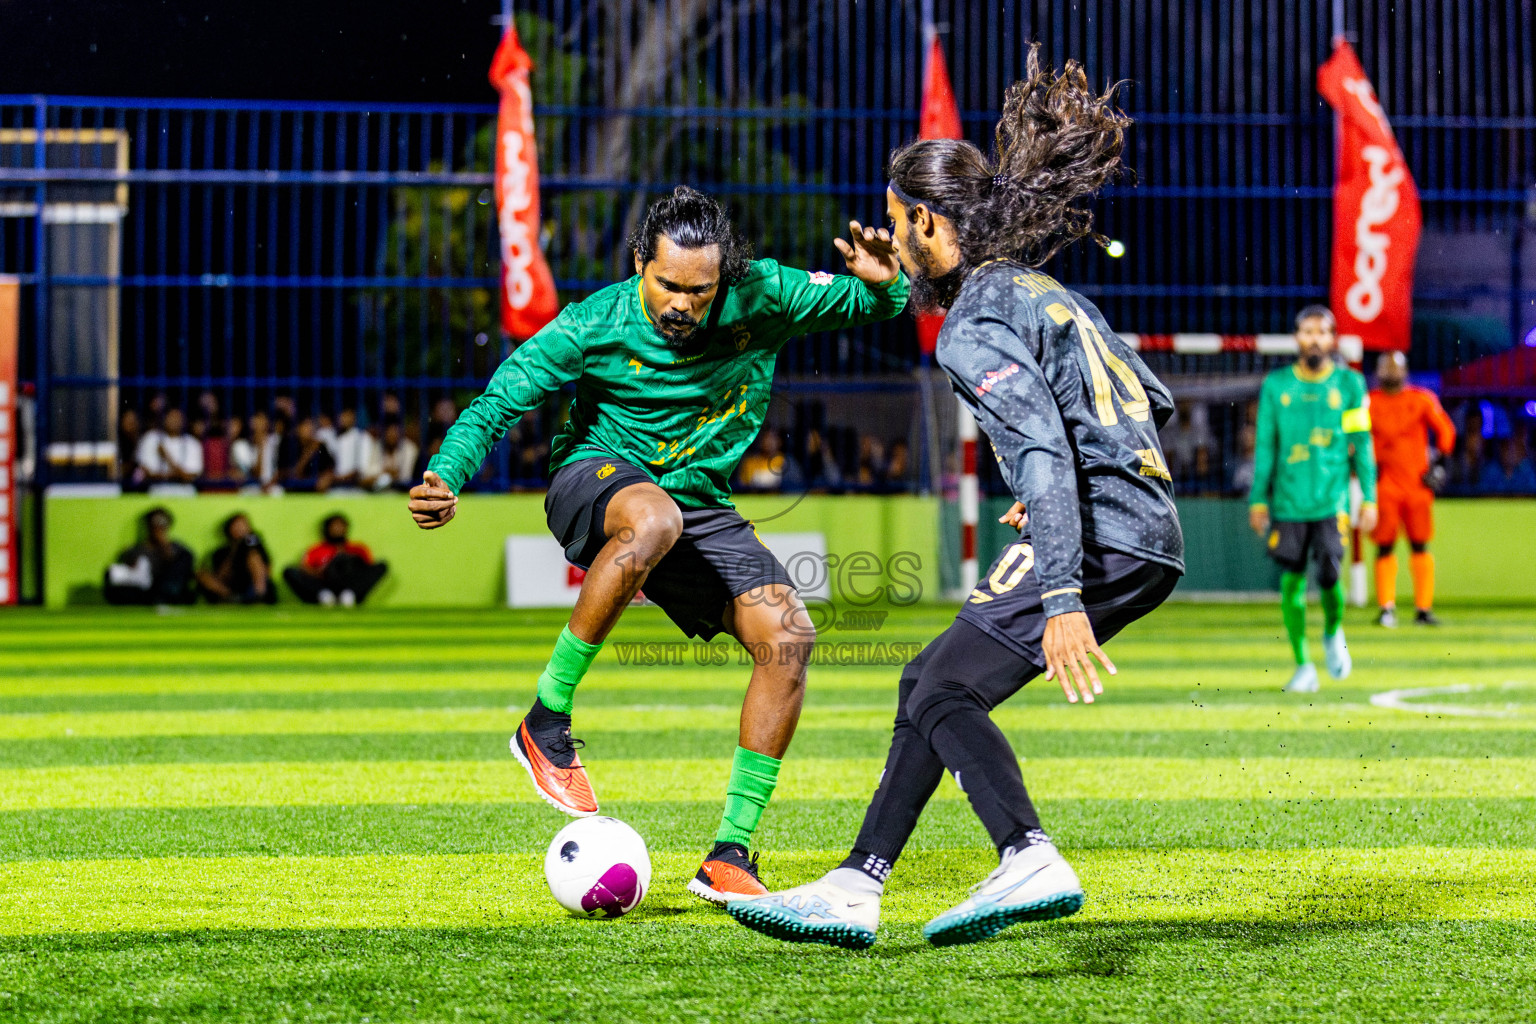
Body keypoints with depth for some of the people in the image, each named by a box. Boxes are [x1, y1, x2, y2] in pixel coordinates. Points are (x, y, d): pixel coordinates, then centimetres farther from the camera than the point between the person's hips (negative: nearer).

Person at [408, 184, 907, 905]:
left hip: (700, 504, 4)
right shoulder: (594, 326, -19)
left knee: (788, 637, -17)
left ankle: (729, 858, -8)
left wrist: (882, 282, -25)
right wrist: (446, 477, -30)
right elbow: (498, 403, -13)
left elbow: (873, 307, -1)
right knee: (654, 519, -41)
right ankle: (546, 723, -27)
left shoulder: (761, 298, -12)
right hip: (597, 476, -4)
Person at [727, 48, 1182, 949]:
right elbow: (1157, 402, 23)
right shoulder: (1045, 292, 19)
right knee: (932, 684, 14)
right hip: (1149, 539, 10)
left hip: (1099, 540, -10)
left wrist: (1060, 599, -29)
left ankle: (1031, 862, -27)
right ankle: (857, 889, 14)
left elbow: (1046, 453, -22)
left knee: (945, 692, -11)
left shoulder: (977, 326, -10)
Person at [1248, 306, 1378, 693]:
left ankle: (1333, 632, 17)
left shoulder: (1350, 384, 5)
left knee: (1329, 575, -14)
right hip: (1288, 501, 1)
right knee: (1292, 582, -2)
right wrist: (1258, 499, 4)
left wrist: (1369, 500, 3)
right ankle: (1303, 666, 10)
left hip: (1332, 500, -1)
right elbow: (1265, 447, 9)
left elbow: (1362, 447, 7)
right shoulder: (1276, 385, 6)